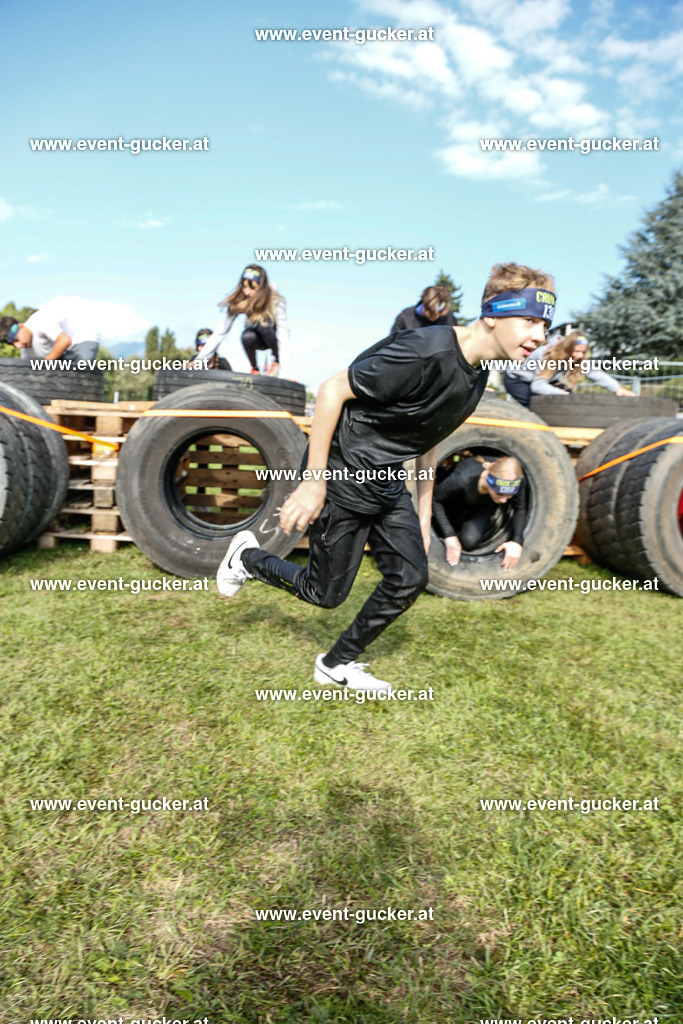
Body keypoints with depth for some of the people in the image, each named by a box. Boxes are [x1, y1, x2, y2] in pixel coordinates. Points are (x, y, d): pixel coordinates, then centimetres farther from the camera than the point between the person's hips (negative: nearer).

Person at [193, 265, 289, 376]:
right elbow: (221, 332, -23)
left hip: (273, 339, -2)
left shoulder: (276, 302, -30)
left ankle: (277, 361, -11)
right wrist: (200, 359, -32)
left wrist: (284, 371, -49)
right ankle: (254, 369, -9)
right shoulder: (240, 302, -23)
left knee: (264, 325, -35)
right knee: (247, 335, -34)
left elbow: (283, 334, -37)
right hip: (257, 339, 2)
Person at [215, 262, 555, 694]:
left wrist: (423, 513, 16)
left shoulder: (476, 375, 3)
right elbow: (333, 390, -22)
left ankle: (338, 664, 23)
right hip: (342, 477, -8)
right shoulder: (425, 352, -26)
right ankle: (247, 556, 32)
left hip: (388, 483, 9)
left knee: (410, 579, 5)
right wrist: (313, 481, -20)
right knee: (327, 593, 4)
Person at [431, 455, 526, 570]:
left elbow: (520, 510, -19)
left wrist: (517, 541, -35)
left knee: (469, 541, -18)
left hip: (486, 504, 1)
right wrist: (449, 535, -37)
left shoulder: (518, 482, -38)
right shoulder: (463, 479, -46)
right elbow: (434, 499, -30)